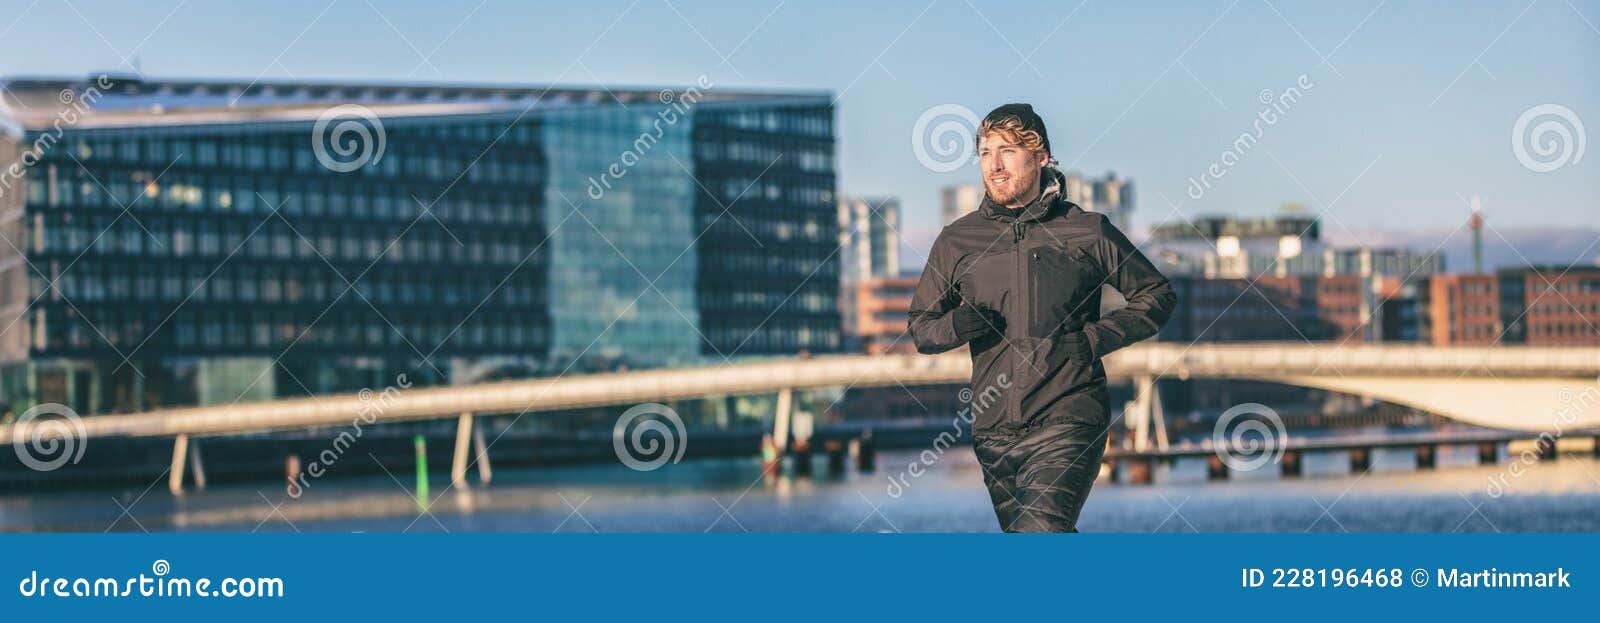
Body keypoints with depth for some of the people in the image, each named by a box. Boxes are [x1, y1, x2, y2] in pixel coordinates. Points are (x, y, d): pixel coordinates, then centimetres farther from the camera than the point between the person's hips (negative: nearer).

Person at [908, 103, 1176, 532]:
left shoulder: (1088, 232, 1)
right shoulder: (957, 241, 7)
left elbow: (1158, 296, 10)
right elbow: (920, 328, 15)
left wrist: (1095, 339, -5)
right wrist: (956, 325, -8)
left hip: (1068, 421, -4)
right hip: (995, 432, 4)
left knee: (1040, 535, -24)